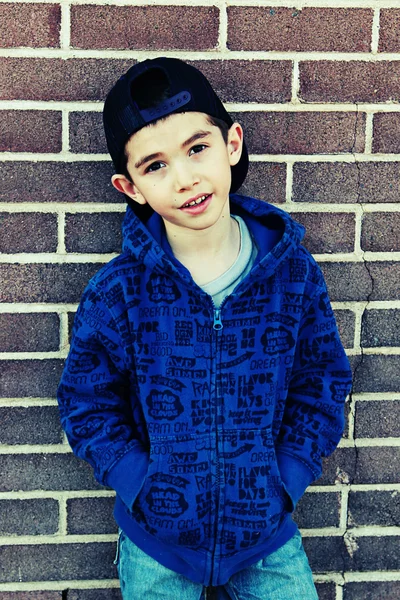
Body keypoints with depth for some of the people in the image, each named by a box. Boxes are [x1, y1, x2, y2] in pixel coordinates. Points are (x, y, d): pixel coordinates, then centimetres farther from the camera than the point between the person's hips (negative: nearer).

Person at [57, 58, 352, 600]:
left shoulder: (293, 272, -11)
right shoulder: (117, 291, -15)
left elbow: (322, 382, -2)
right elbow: (87, 404, -5)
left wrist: (283, 482, -9)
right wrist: (146, 490, -13)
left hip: (268, 533, 1)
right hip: (157, 541, 0)